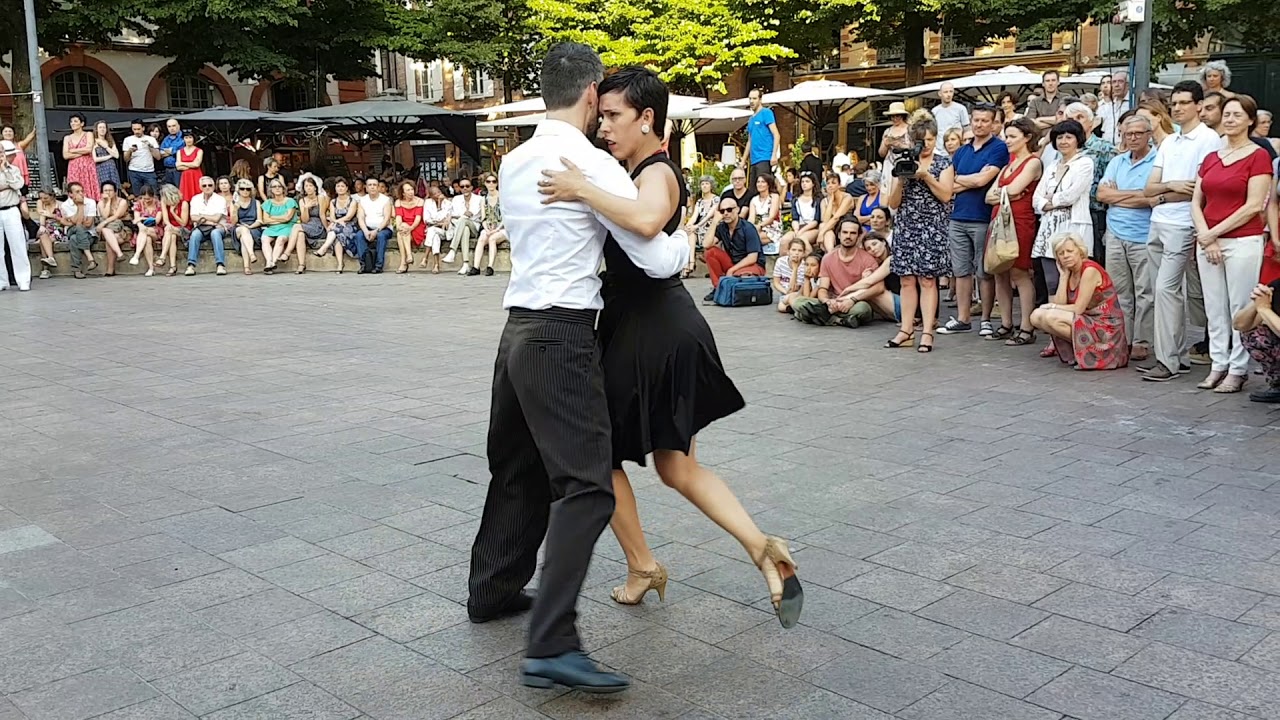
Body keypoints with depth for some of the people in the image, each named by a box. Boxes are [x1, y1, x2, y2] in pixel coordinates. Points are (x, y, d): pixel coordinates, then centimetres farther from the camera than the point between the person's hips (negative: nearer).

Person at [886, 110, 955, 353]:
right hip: (906, 227, 3)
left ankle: (927, 332, -4)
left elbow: (945, 195, -8)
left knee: (927, 280, -5)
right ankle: (906, 331, 6)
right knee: (907, 280, 2)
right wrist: (901, 180, -10)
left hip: (931, 229, -3)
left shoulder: (944, 163, 5)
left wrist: (926, 176, -15)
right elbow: (893, 203, 6)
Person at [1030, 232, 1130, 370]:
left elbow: (1079, 309, -17)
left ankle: (1087, 350, -9)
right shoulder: (1070, 272, 8)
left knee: (1051, 318, -25)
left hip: (1105, 329, -8)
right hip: (1088, 322, 8)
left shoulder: (1090, 270, -16)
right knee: (1037, 316, -5)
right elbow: (1060, 304, -3)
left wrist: (1052, 307, -4)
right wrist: (1064, 275, -4)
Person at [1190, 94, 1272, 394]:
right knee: (1214, 309, 9)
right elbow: (1196, 203, 9)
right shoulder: (1210, 159, 13)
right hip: (1208, 242, 6)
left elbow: (1254, 206, -11)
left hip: (1243, 242, -5)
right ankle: (1218, 365, 17)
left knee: (1241, 309, -1)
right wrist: (1206, 237, -6)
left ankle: (1238, 370, 6)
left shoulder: (1258, 156, -4)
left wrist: (1213, 233, -11)